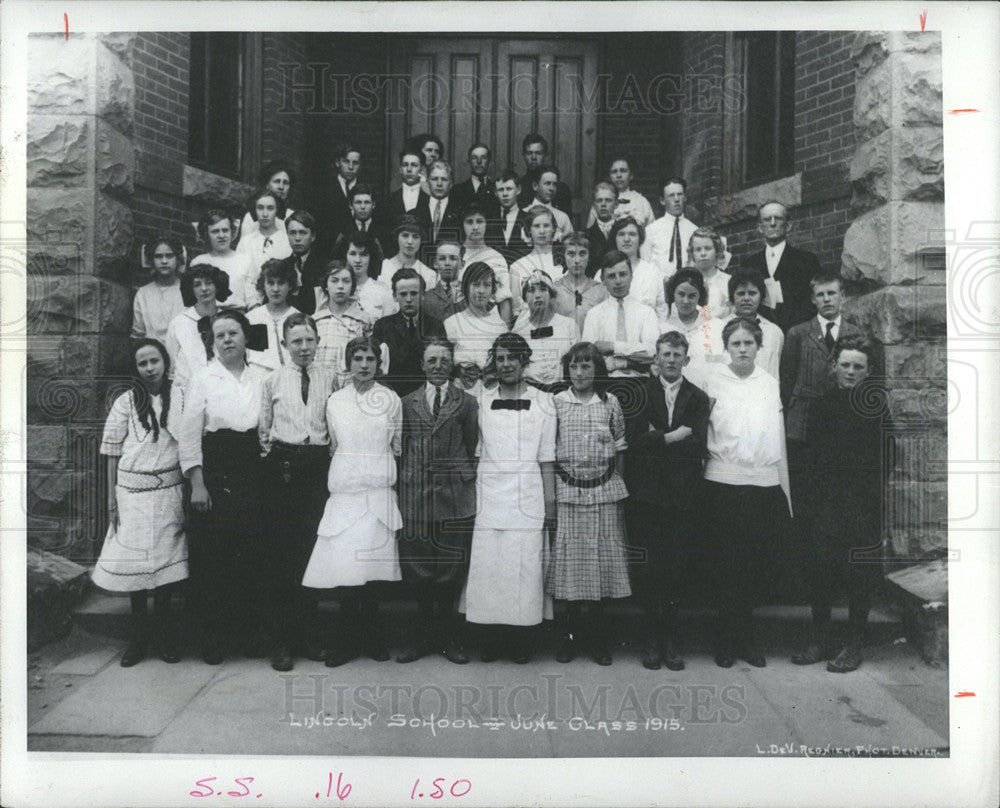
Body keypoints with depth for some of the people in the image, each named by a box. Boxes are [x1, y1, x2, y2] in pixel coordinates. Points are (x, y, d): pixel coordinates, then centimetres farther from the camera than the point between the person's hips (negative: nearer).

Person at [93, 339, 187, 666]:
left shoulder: (180, 398, 3)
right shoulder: (126, 402, 1)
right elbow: (112, 453, 3)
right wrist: (111, 500, 0)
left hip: (169, 489, 1)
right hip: (132, 490, 0)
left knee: (167, 557, 3)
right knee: (134, 558, 2)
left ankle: (165, 638, 16)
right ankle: (137, 637, 16)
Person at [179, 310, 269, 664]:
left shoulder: (262, 378, 10)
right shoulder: (203, 378, 2)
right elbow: (189, 434, -1)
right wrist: (197, 483, -9)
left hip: (253, 472, 2)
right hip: (215, 471, -2)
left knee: (254, 552, 4)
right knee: (212, 555, 1)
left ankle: (251, 633, 17)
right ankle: (213, 636, 14)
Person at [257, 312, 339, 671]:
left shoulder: (329, 378, 8)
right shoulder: (272, 380, 6)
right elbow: (263, 428, 10)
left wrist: (330, 463, 5)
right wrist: (271, 458, 3)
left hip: (318, 464, 1)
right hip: (282, 465, -1)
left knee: (312, 550, 6)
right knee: (279, 552, 0)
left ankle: (307, 634, 18)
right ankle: (281, 639, 9)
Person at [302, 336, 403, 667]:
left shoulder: (391, 400, 4)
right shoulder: (335, 401, 7)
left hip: (379, 491, 0)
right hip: (345, 490, 1)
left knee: (373, 564, -1)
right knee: (345, 565, -5)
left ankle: (370, 636, 14)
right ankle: (347, 637, 8)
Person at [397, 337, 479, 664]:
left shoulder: (467, 402, 7)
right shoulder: (407, 403, 10)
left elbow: (472, 448, 8)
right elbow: (400, 449, 11)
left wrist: (465, 477, 1)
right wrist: (402, 486, 6)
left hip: (455, 497, -1)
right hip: (415, 495, 1)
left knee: (452, 569, 2)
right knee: (416, 567, 4)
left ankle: (449, 636, 17)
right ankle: (426, 633, 18)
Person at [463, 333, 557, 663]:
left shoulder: (543, 402, 6)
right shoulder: (481, 400, 10)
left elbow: (547, 457, 5)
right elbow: (474, 450, 10)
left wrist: (550, 501, 0)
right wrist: (471, 496, 3)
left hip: (527, 496, -1)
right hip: (489, 493, 1)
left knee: (525, 565, -3)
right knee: (487, 565, -1)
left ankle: (520, 640, 8)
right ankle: (491, 639, 10)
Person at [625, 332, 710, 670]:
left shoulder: (698, 399, 8)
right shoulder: (640, 394, 6)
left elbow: (697, 448, -5)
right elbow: (634, 442, -7)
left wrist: (656, 440, -8)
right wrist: (673, 437, -10)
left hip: (683, 498, 1)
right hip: (647, 496, -1)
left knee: (678, 571, 3)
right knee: (647, 571, 2)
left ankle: (669, 638, 18)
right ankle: (651, 638, 16)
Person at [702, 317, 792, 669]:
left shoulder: (770, 383, 11)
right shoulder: (712, 382, -1)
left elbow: (779, 441, 12)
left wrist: (786, 494, 9)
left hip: (766, 485, 3)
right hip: (724, 485, -3)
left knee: (761, 566, 6)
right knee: (729, 567, 3)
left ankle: (744, 639, 24)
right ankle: (729, 641, 19)